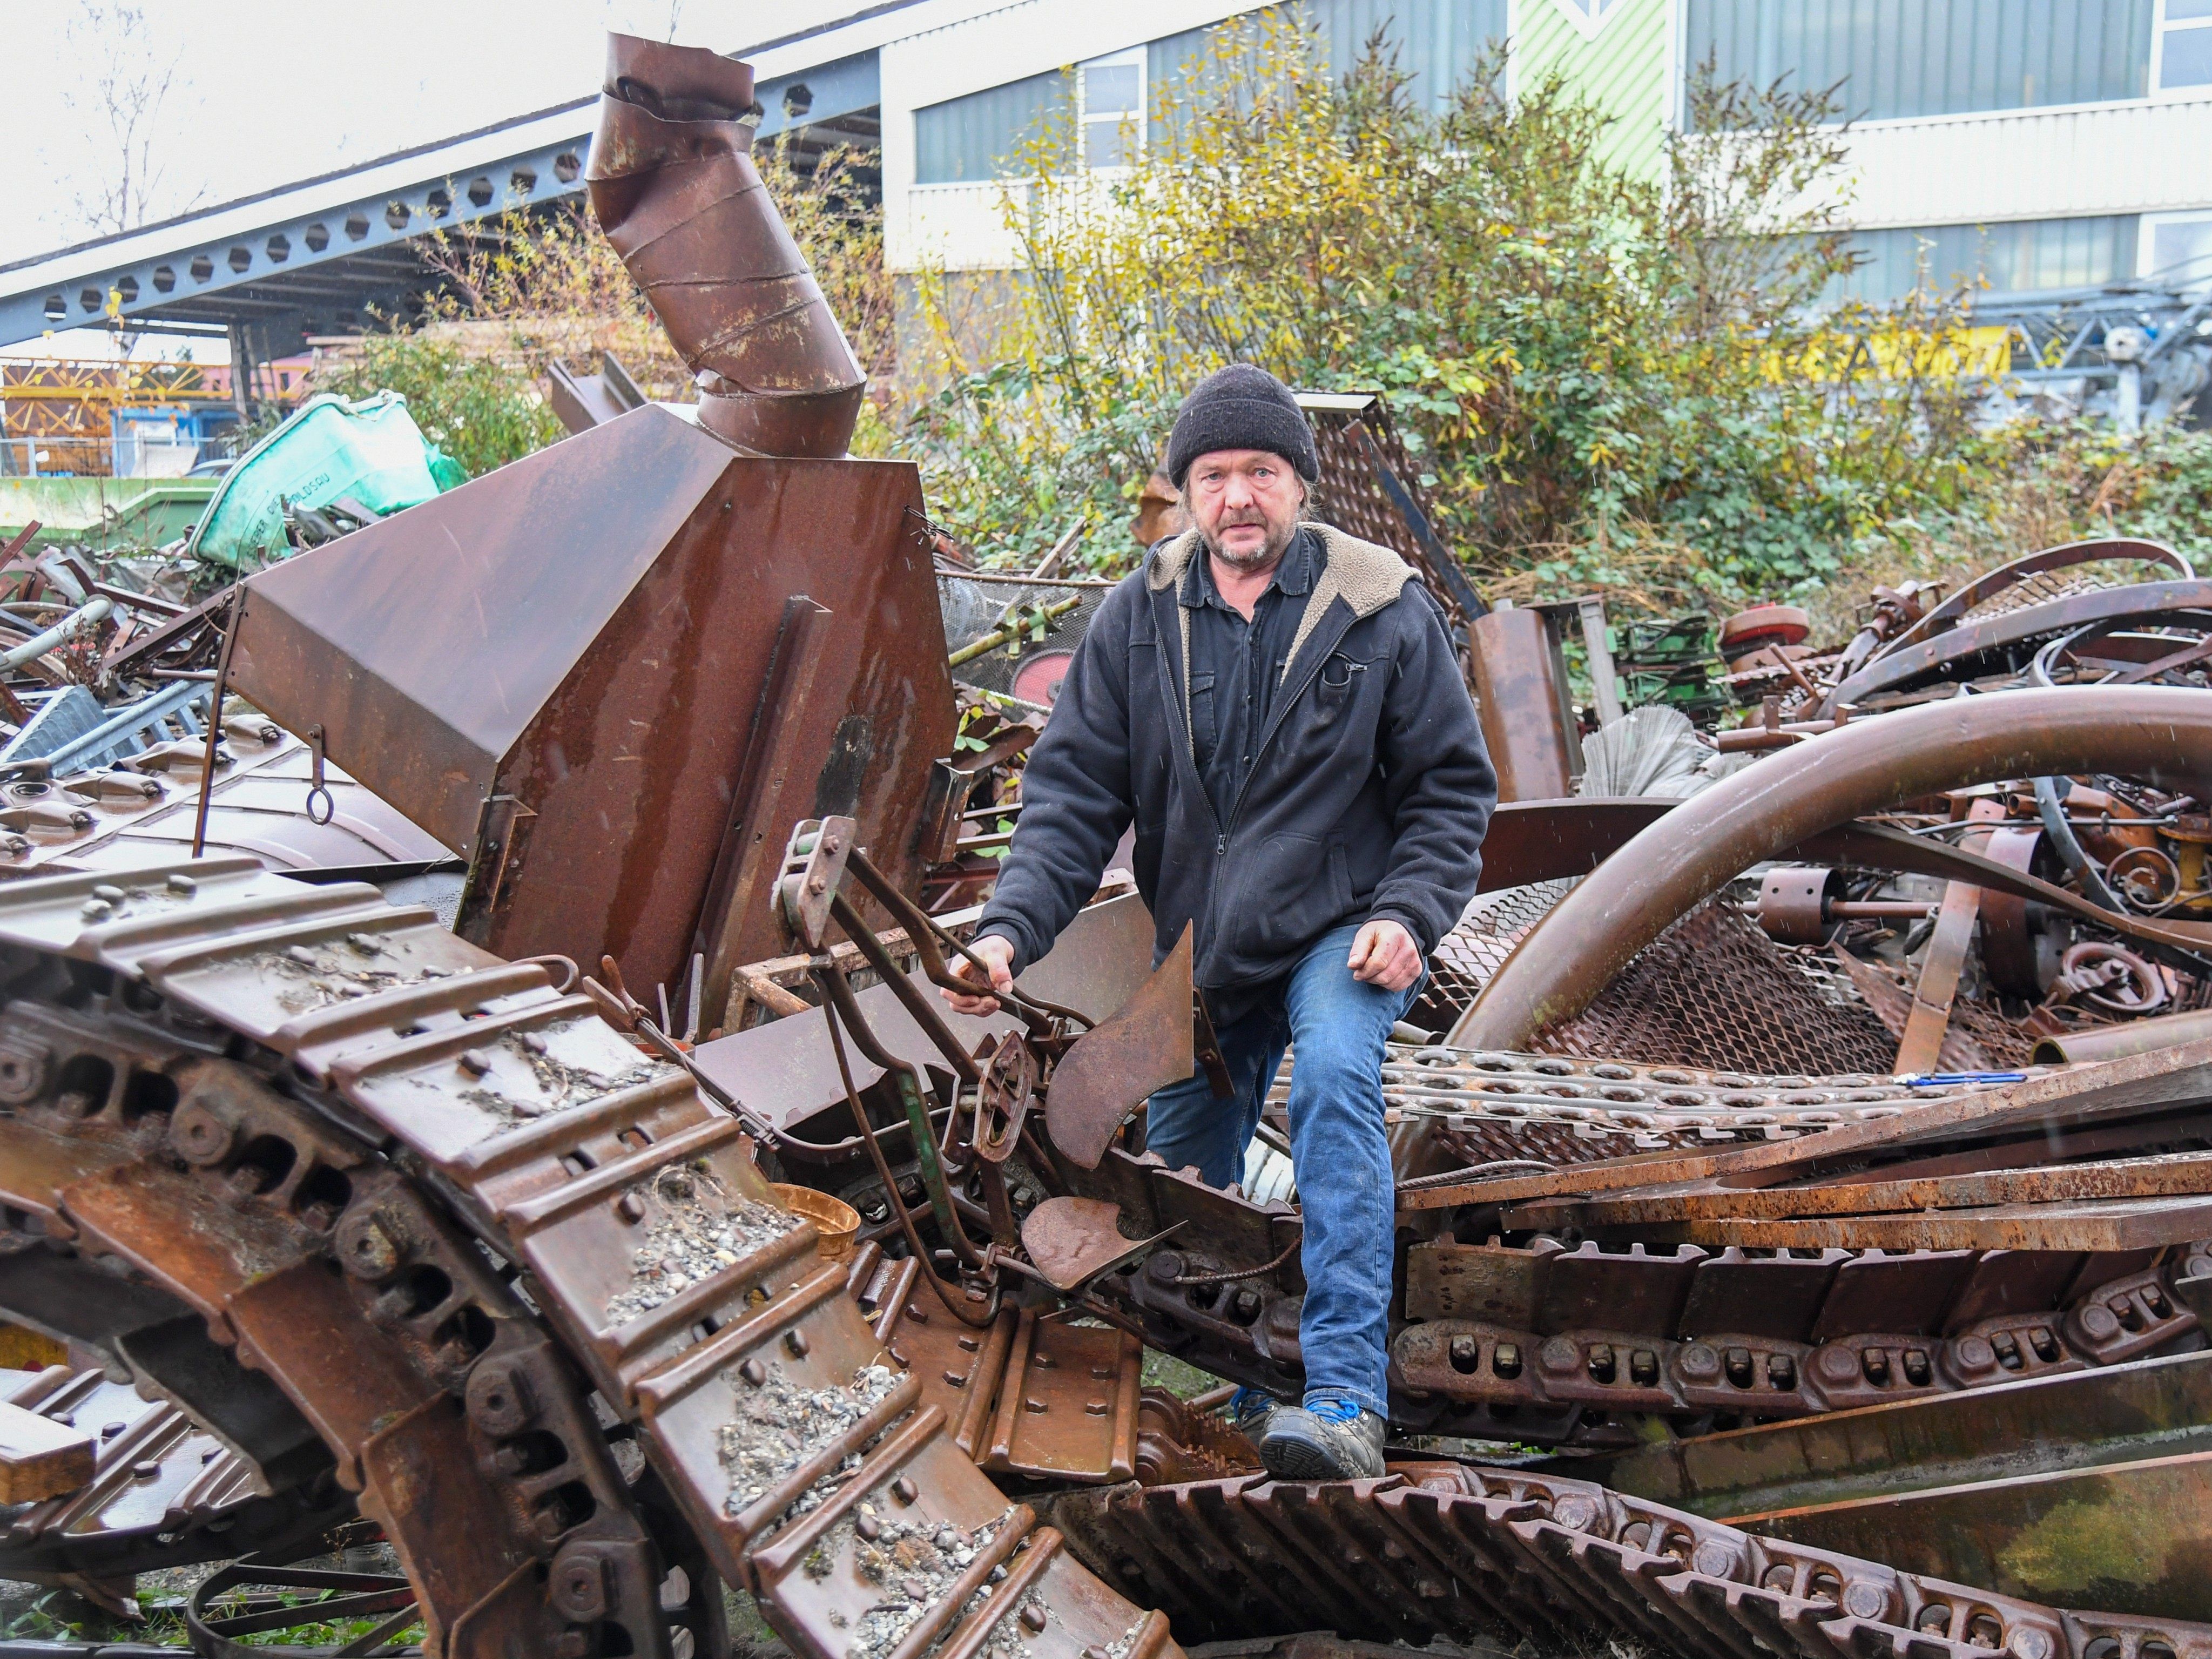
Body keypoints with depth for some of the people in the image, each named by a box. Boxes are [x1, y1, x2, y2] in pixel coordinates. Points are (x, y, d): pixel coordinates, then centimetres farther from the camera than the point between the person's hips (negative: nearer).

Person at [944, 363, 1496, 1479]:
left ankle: (1344, 1399, -30)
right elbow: (1072, 790, -5)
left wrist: (1407, 915, -18)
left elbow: (1451, 785, -2)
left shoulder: (1382, 611, -8)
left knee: (1334, 1075, -32)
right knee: (1183, 1182, 10)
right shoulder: (1138, 620, -3)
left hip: (1340, 933, -3)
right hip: (1196, 949, 4)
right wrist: (1012, 929, -19)